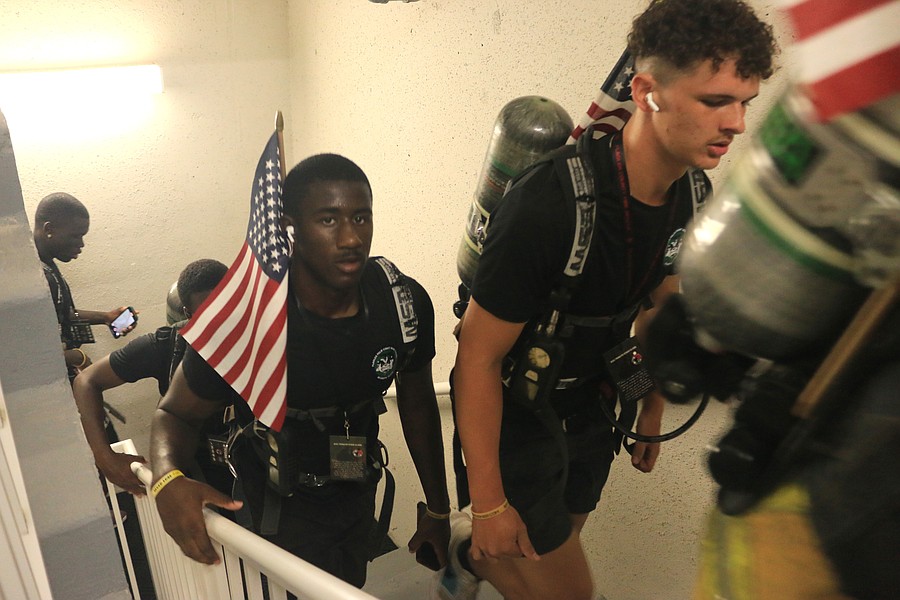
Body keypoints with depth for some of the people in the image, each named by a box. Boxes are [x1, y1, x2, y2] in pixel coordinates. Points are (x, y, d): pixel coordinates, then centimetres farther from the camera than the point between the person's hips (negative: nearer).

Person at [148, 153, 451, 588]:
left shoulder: (405, 302, -19)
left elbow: (417, 403, -2)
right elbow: (176, 413, -14)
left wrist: (438, 510, 6)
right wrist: (168, 478, -38)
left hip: (358, 493, 5)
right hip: (281, 509, -4)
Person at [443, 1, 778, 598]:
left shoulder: (691, 195, -9)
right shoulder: (551, 203, -33)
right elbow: (478, 355, -26)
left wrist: (653, 408, 17)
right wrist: (489, 505, -20)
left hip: (592, 408, 7)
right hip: (516, 412, -6)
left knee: (556, 546, 22)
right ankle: (475, 545, 31)